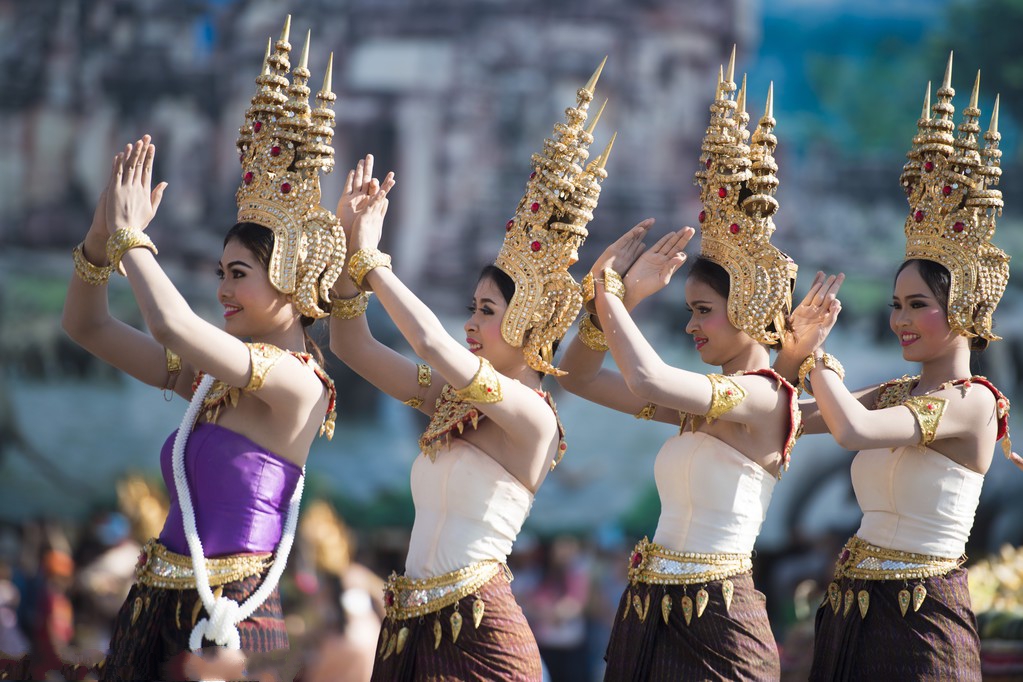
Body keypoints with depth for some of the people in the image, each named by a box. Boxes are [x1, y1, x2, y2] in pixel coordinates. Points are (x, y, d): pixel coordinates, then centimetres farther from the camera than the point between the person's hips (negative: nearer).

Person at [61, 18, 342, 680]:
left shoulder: (298, 384, -12)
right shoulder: (207, 373, 12)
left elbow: (173, 325, -26)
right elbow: (86, 326, 18)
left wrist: (132, 235, -11)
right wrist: (104, 232, 3)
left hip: (221, 621, -8)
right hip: (154, 613, 8)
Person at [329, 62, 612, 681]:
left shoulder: (530, 414, -10)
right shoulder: (453, 398, 14)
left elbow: (432, 342, -23)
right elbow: (353, 346, 16)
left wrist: (372, 258, -12)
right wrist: (352, 242, 6)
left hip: (478, 632, -8)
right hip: (411, 628, 8)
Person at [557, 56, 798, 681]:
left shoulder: (761, 398, -12)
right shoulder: (705, 398, 15)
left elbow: (648, 379, -28)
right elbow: (580, 376, 18)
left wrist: (610, 292, -13)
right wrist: (620, 295, 5)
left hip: (712, 628, -9)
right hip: (650, 618, 9)